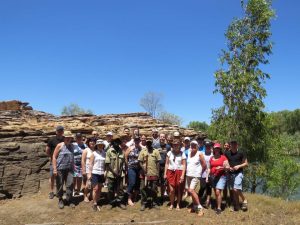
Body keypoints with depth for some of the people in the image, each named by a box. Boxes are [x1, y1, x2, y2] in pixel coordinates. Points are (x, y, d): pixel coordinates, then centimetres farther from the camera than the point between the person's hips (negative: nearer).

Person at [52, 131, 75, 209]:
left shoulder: (72, 146, 10)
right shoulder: (60, 145, -5)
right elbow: (54, 157, -6)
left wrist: (73, 167, 19)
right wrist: (54, 169, -10)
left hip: (69, 169, 4)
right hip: (60, 169, -3)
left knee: (70, 184, 1)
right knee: (60, 185, 7)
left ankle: (69, 200, 13)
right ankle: (60, 200, 22)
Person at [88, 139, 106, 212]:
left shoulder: (104, 153, 6)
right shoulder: (94, 153, -3)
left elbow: (105, 164, 10)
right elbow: (91, 164, -4)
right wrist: (89, 173, -9)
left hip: (102, 173, 4)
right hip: (95, 173, -4)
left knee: (99, 189, 9)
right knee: (95, 189, -3)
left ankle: (97, 202, 19)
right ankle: (94, 204, 7)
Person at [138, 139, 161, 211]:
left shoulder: (156, 151, 2)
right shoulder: (143, 151, 2)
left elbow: (158, 162, 3)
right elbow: (140, 162, 1)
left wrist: (158, 173, -1)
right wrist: (143, 169, -13)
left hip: (154, 173, 0)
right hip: (145, 174, 0)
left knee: (154, 189, 9)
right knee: (143, 188, 4)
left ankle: (154, 203, 23)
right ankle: (143, 203, 18)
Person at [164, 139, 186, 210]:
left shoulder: (182, 154, -2)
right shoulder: (169, 153, 6)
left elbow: (184, 165, -5)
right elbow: (167, 164, 8)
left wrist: (182, 175, -12)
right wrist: (165, 173, 4)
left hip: (179, 172, -1)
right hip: (171, 172, 2)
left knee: (179, 190, 6)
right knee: (171, 190, -1)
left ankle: (178, 204, 23)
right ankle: (171, 204, 17)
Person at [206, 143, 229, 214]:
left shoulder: (223, 157, -2)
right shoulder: (211, 158, 12)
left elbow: (228, 167, -1)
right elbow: (209, 168, 15)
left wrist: (221, 168, -19)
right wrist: (207, 176, 9)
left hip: (221, 176, -5)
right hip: (213, 176, 5)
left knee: (218, 192, -14)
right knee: (215, 192, 10)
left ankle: (219, 208, -6)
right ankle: (217, 206, 21)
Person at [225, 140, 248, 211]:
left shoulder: (241, 153, -5)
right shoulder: (227, 153, 3)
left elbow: (246, 163, 0)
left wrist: (239, 166, -15)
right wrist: (228, 167, -7)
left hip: (238, 173, -4)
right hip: (230, 174, 4)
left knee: (236, 189, -17)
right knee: (232, 191, 8)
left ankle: (244, 200, 9)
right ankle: (236, 205, 21)